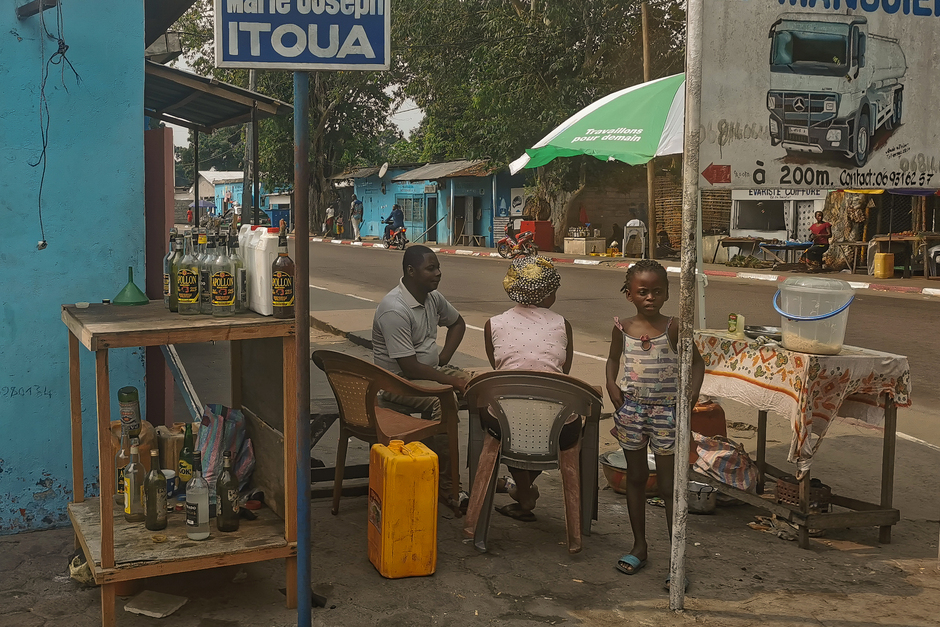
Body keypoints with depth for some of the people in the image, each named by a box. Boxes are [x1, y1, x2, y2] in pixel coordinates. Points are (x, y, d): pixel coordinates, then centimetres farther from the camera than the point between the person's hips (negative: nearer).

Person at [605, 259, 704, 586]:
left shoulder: (673, 328, -8)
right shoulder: (622, 328, 0)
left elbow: (696, 361, 0)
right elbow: (613, 358, 17)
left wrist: (692, 393, -13)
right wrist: (611, 383, -1)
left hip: (665, 412, -3)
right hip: (631, 410, 3)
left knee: (669, 486, 1)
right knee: (636, 478, 14)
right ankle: (639, 546, 28)